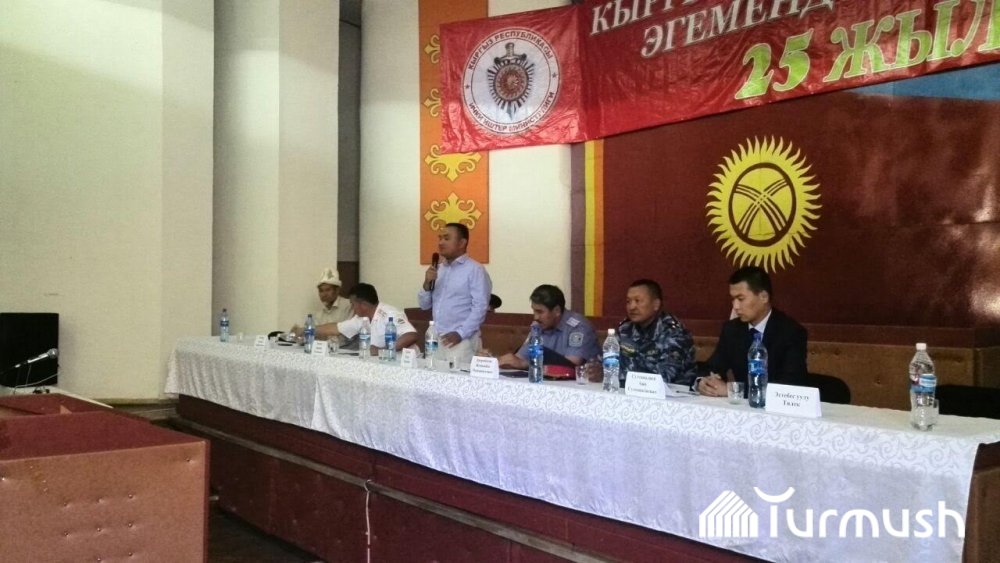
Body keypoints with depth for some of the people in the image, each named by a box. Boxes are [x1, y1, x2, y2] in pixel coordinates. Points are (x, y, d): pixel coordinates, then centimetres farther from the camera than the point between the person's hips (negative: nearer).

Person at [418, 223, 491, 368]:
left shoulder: (475, 270, -5)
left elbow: (480, 307, -13)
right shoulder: (438, 269, 16)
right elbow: (424, 305, 16)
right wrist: (427, 284, -1)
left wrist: (460, 334, -19)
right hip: (436, 339, 6)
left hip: (462, 341, -6)